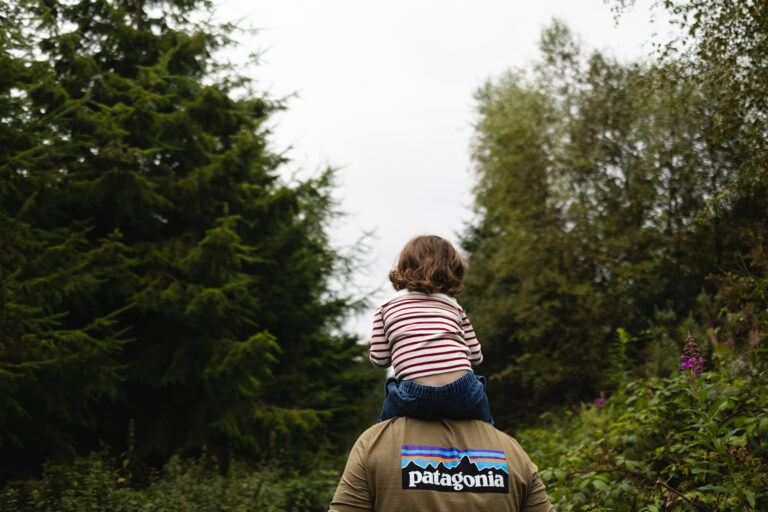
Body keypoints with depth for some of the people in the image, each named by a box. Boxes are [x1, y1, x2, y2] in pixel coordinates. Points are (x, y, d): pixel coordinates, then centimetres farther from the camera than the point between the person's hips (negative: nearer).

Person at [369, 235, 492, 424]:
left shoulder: (386, 307, 14)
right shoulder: (454, 305, 17)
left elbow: (380, 359, 11)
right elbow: (475, 356, 15)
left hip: (414, 396, -1)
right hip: (463, 394, 1)